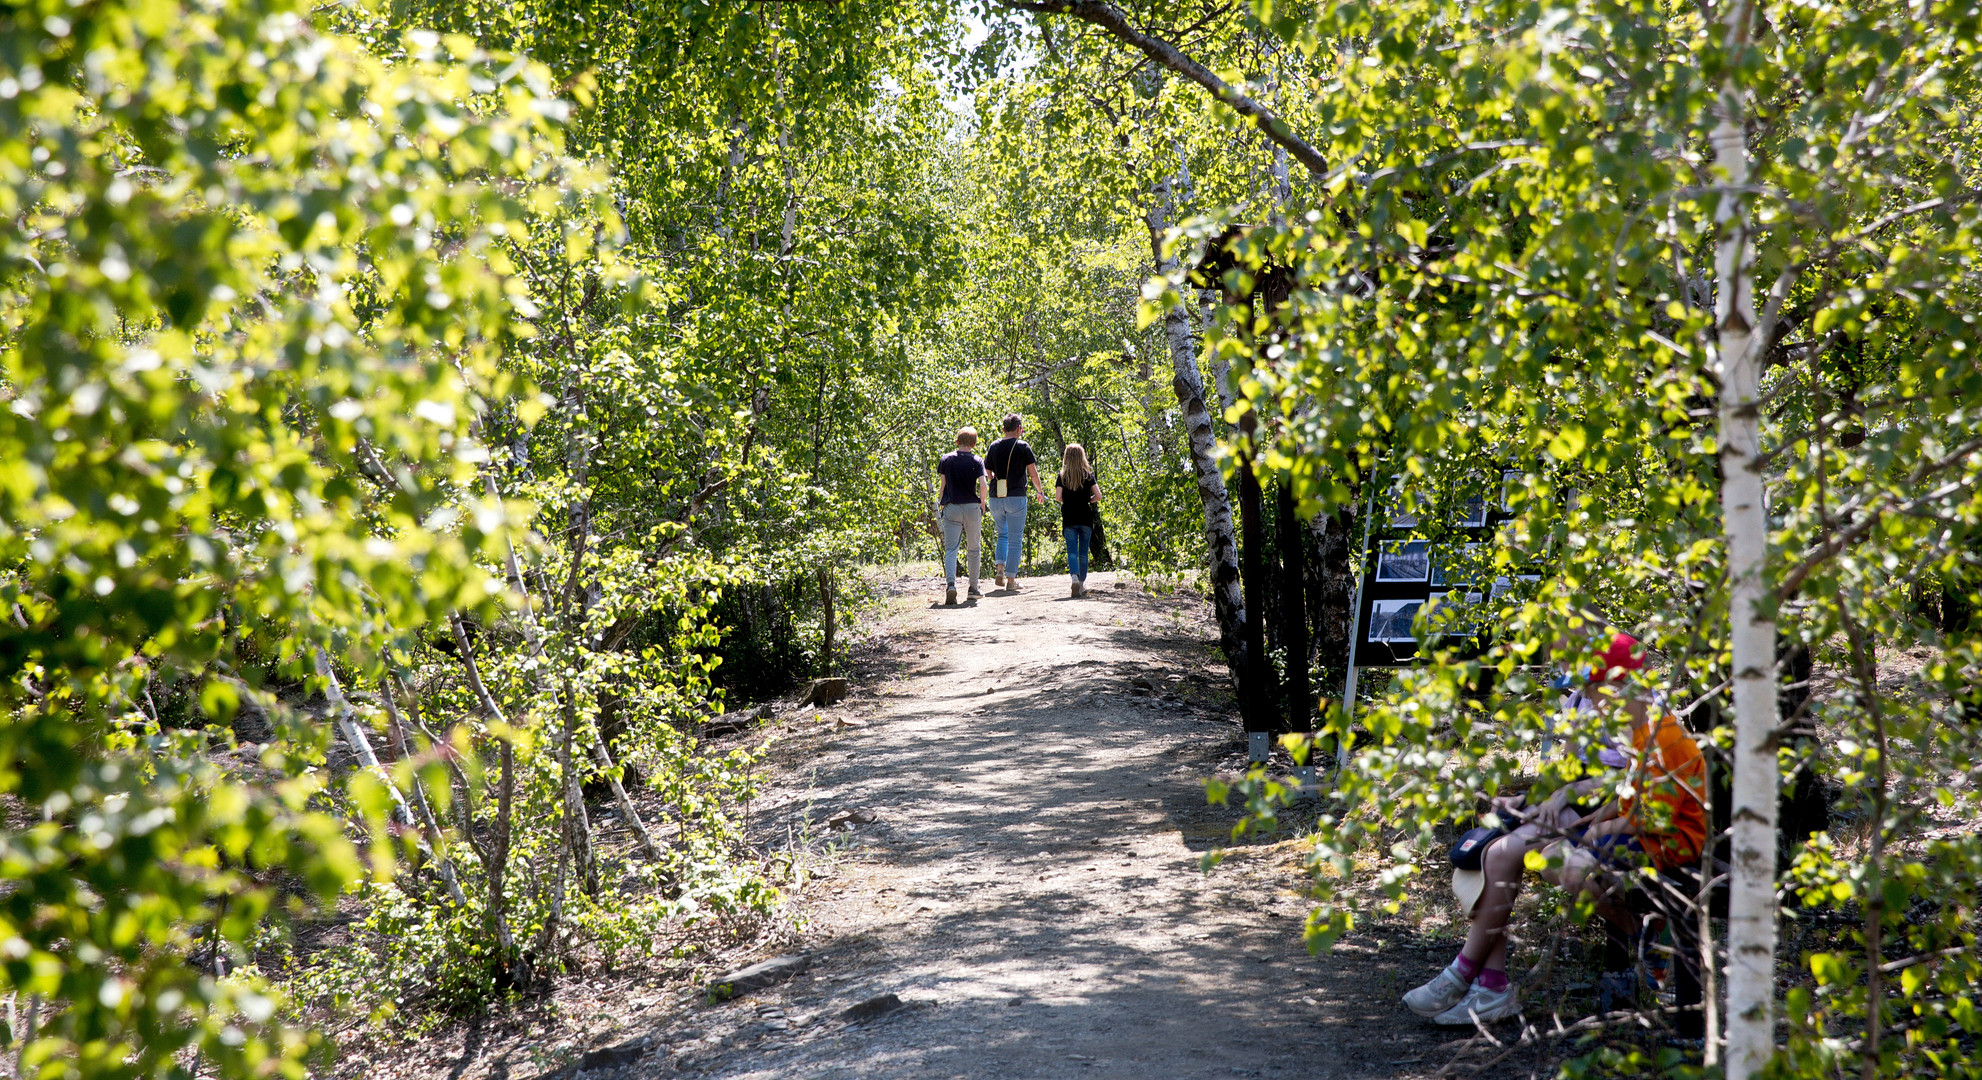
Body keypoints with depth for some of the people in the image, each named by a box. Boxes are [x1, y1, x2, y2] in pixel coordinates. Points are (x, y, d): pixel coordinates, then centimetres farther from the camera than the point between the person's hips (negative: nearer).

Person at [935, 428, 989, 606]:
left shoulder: (946, 459, 3)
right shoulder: (976, 461, -1)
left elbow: (943, 483, 5)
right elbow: (982, 485, -10)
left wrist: (941, 503, 17)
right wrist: (982, 504, 4)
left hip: (951, 507, 0)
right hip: (972, 507, 0)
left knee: (950, 549, -3)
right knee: (974, 548, 13)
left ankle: (950, 583, -26)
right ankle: (973, 588, 17)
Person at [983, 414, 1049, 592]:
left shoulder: (994, 447, 6)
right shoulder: (1022, 446, -5)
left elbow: (987, 473, 12)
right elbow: (1033, 473, -4)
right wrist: (1040, 491, 12)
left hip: (996, 497, 4)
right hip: (1016, 497, -4)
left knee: (1002, 535, 20)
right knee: (1015, 539, 2)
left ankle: (999, 569, 1)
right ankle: (1011, 579, 1)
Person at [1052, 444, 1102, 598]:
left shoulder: (1062, 476, -2)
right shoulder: (1088, 475, -1)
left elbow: (1058, 497, -11)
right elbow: (1098, 496, -6)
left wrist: (1066, 502, 10)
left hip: (1069, 519, -1)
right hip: (1086, 519, 1)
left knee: (1072, 551, -3)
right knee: (1083, 552, 11)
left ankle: (1074, 577, -28)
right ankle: (1082, 583, 17)